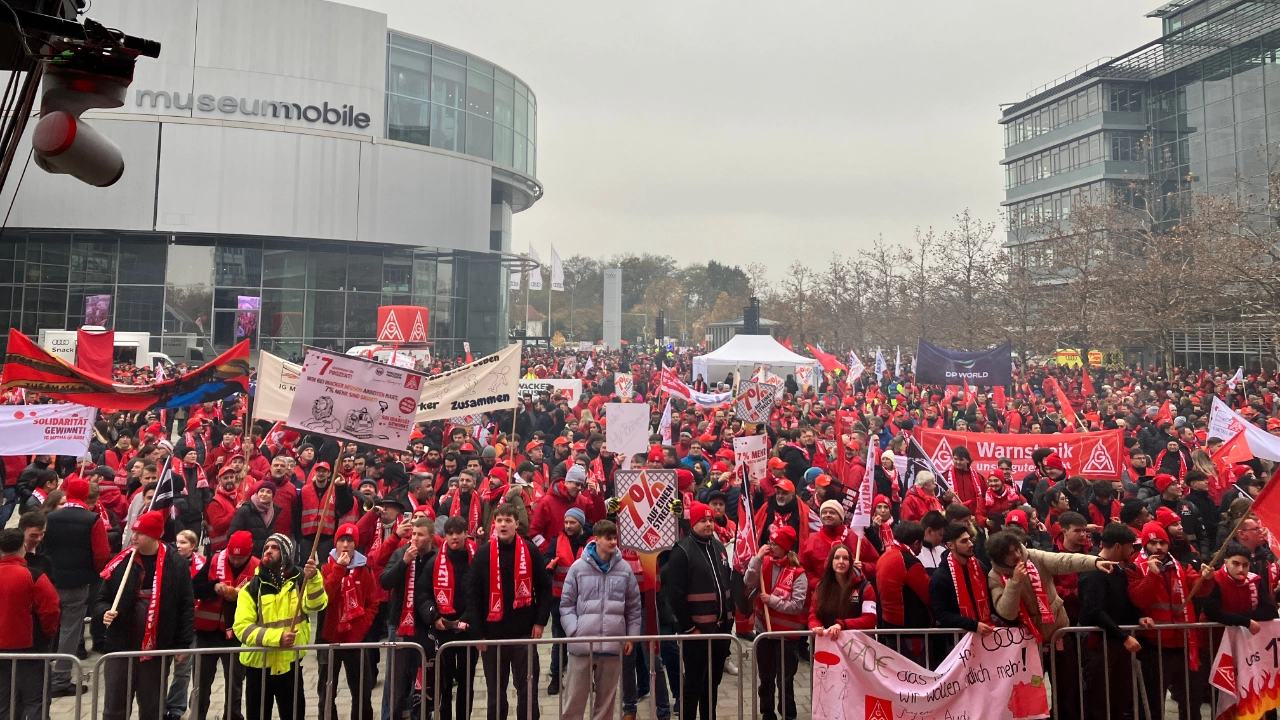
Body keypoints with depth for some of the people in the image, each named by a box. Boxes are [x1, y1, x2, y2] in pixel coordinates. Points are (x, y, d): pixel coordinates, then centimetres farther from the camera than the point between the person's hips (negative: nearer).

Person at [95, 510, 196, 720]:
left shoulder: (176, 564, -7)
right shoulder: (121, 562, -3)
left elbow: (186, 606, -3)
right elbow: (102, 598, 7)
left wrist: (183, 644, -4)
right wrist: (104, 612, -16)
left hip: (157, 649, -1)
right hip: (121, 647, 1)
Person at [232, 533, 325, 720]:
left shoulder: (300, 579, -4)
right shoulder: (252, 587, -5)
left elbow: (316, 605, -22)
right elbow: (242, 627, -13)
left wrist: (313, 578, -41)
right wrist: (276, 637, -27)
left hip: (290, 663, 0)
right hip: (258, 664, 0)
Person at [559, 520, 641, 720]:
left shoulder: (624, 569, 2)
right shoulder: (579, 567, -3)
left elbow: (634, 607, 9)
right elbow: (566, 604, 1)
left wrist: (631, 636, 7)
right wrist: (574, 632, -9)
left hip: (613, 645, 2)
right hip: (582, 644, -2)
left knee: (607, 698, 13)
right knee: (576, 697, 6)